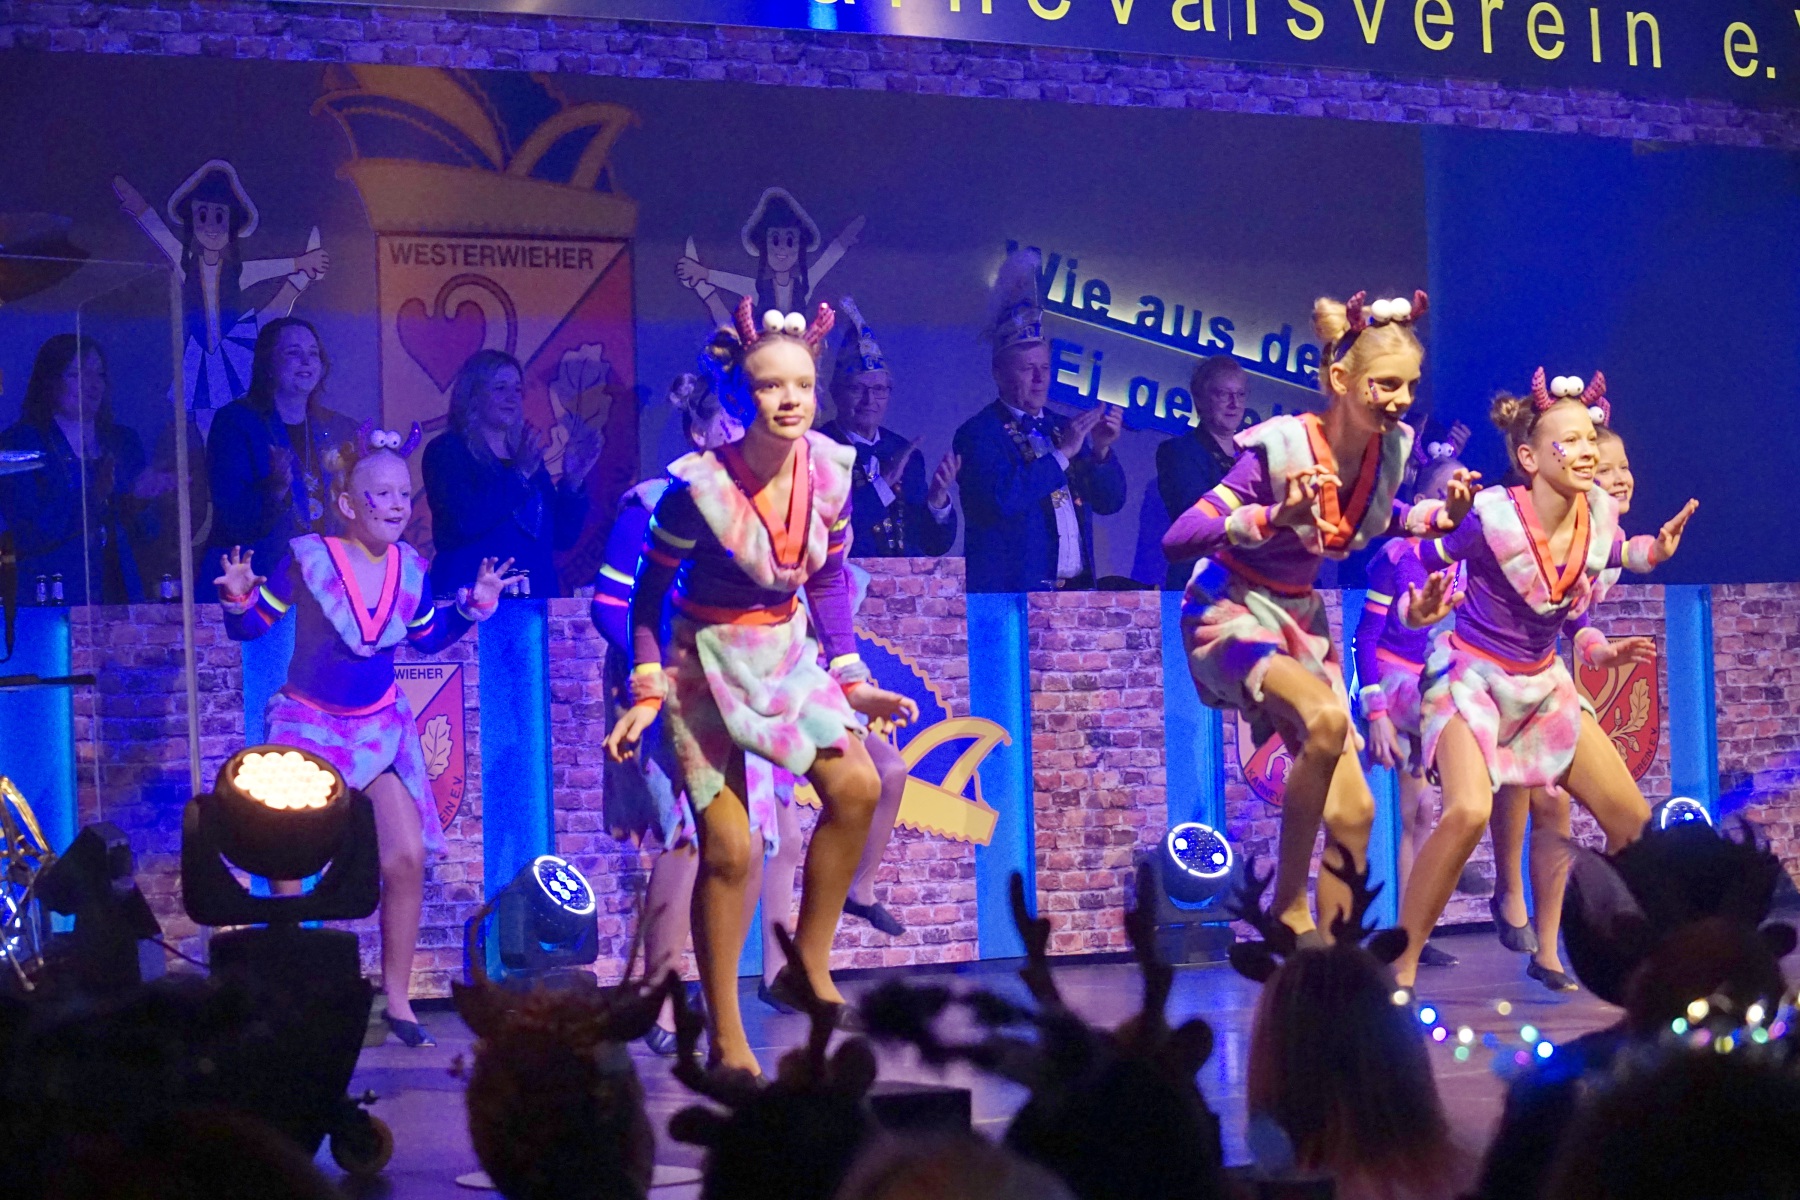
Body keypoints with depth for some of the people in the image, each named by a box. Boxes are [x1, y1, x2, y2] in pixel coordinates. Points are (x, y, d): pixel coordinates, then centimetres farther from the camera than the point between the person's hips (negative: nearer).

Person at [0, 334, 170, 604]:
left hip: (118, 592, 4)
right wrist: (95, 496, -22)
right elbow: (31, 534, -11)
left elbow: (144, 534, 12)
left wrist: (141, 499, -10)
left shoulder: (123, 440, 14)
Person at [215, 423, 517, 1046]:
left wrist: (473, 607, 1)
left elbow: (426, 638, 15)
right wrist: (239, 600, -29)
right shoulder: (307, 558, -15)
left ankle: (397, 997, 7)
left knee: (406, 858, -5)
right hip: (309, 722, -4)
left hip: (381, 725, 4)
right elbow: (250, 626, -8)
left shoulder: (409, 567, -2)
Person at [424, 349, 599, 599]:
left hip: (535, 595, 5)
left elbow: (563, 537, 13)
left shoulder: (529, 456, 15)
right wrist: (519, 474, -17)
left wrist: (572, 481, 0)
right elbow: (466, 522, -18)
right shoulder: (446, 451, -1)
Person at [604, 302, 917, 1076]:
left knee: (857, 788, -13)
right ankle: (726, 1041, 5)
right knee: (730, 849, -8)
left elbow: (829, 578, 6)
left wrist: (852, 678, 3)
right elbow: (648, 596, -11)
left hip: (787, 649, 5)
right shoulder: (699, 487, -24)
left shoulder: (829, 470, -10)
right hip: (707, 660, -5)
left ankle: (810, 964, 6)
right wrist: (646, 694, -16)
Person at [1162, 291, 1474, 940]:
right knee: (1326, 718, -35)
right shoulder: (1279, 448, -26)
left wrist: (1439, 515, -5)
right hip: (1231, 614, -7)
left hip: (1301, 619, 7)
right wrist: (1274, 517, -43)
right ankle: (1290, 907, -20)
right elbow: (1177, 540, -30)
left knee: (1353, 813, -1)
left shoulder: (1390, 447, -7)